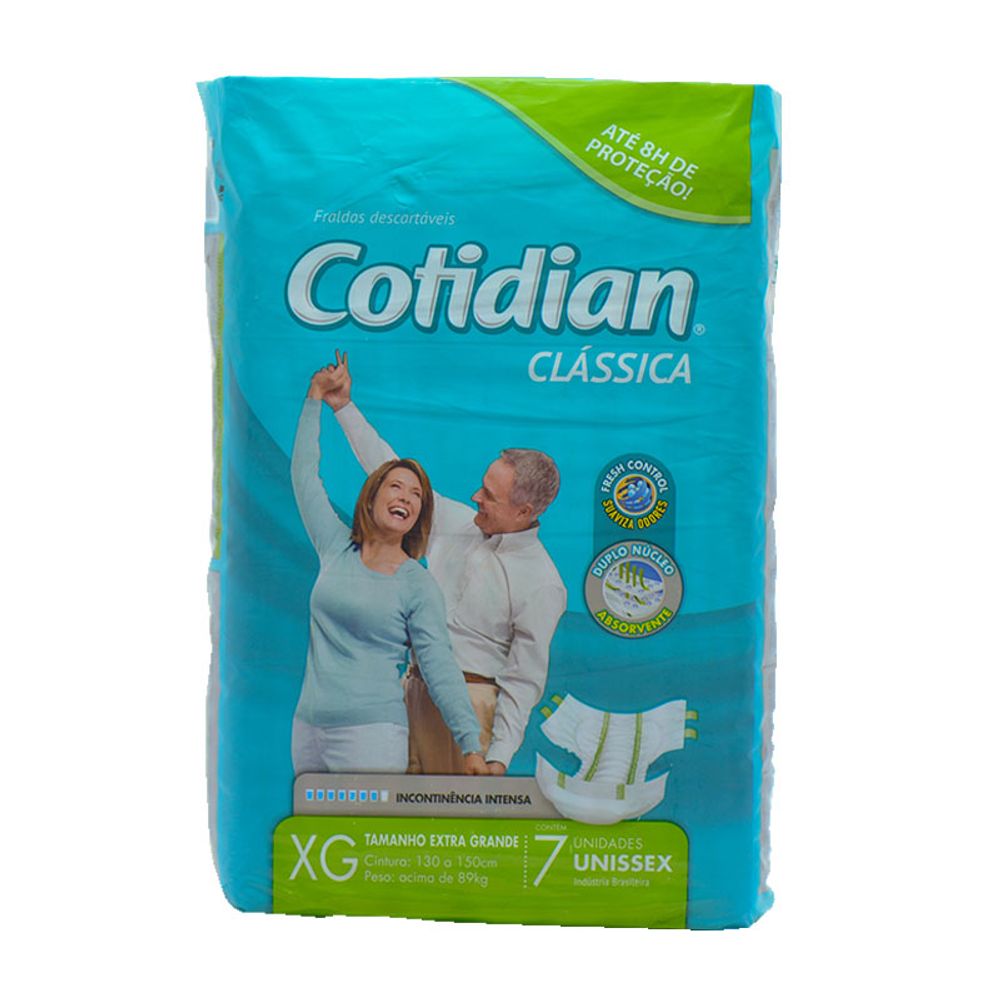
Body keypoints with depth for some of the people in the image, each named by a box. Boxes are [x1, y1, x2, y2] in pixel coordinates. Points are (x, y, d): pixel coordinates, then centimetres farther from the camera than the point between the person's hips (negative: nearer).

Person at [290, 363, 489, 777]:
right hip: (307, 727, 5)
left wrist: (471, 746, -16)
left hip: (370, 732, -4)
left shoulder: (418, 585, -4)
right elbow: (304, 473, 15)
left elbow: (440, 667, -8)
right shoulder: (336, 547, 7)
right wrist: (315, 400, 19)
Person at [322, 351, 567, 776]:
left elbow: (524, 681, -13)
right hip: (414, 687, 6)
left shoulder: (541, 586, -14)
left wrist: (498, 758, -17)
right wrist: (344, 407, 9)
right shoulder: (457, 522, 4)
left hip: (468, 703, -6)